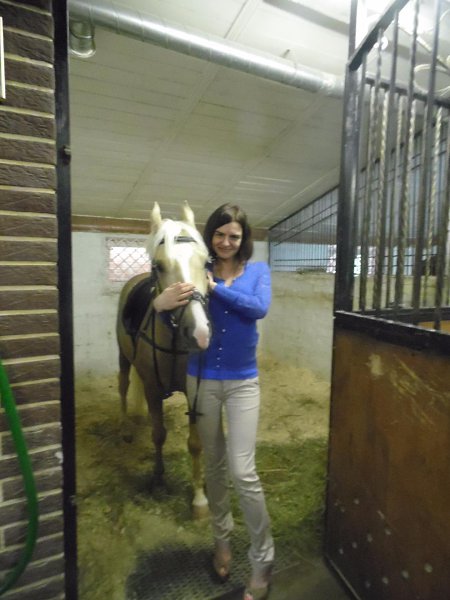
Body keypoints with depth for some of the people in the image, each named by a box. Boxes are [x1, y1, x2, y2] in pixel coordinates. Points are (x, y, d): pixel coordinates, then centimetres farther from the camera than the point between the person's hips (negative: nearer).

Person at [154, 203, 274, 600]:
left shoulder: (258, 270, -1)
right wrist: (163, 304, -31)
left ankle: (263, 560, 22)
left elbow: (260, 308, -20)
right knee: (214, 465, 17)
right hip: (201, 380, 1)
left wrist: (216, 288, -25)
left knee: (242, 471, -2)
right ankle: (223, 539, 41)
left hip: (242, 382, -1)